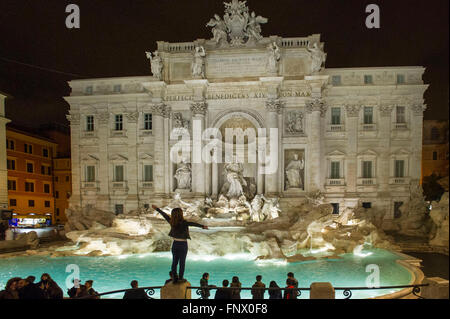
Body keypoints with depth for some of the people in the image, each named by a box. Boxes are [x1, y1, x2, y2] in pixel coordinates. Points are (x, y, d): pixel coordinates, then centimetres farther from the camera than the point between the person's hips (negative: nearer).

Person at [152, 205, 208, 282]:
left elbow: (164, 214, 8)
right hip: (183, 244, -5)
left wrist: (156, 208, 20)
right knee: (182, 262, 4)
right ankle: (180, 278, 8)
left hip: (175, 244, 5)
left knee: (174, 261, 15)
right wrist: (202, 226, -47)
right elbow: (192, 224, -36)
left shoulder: (171, 221, -4)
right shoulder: (183, 222, -20)